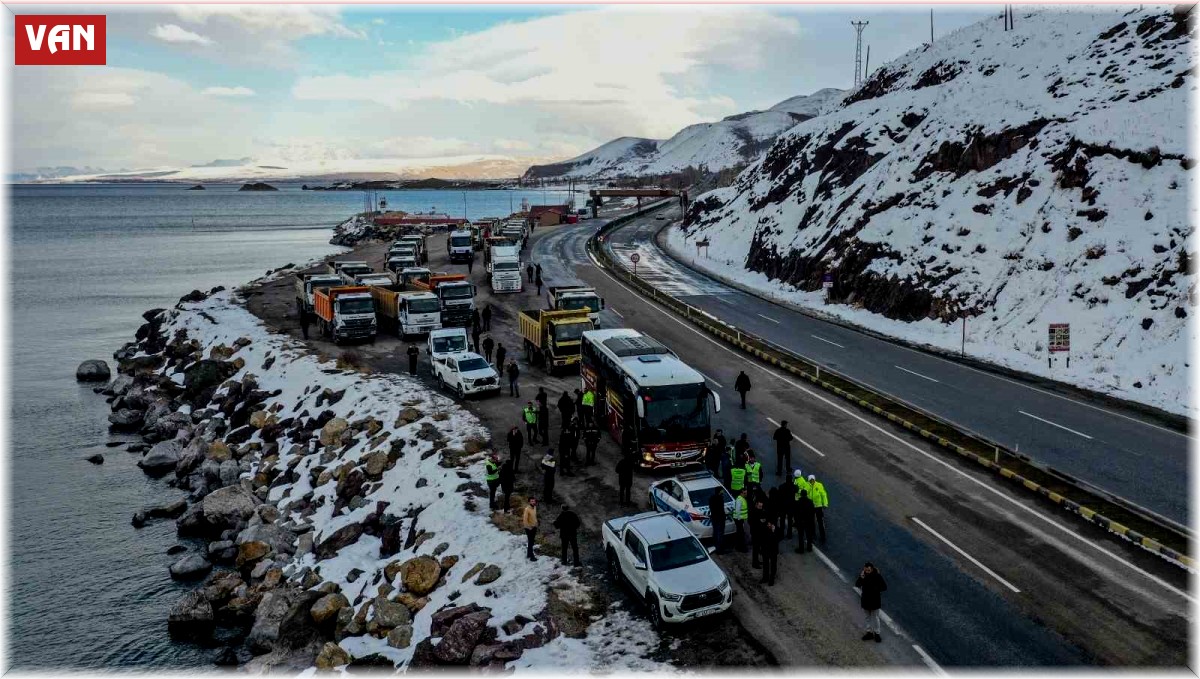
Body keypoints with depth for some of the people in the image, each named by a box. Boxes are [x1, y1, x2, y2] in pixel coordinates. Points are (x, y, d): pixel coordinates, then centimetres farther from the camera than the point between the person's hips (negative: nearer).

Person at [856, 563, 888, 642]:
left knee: (875, 617, 8)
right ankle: (869, 632, 29)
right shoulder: (863, 575, -8)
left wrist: (876, 589, -25)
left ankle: (876, 633, 22)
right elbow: (857, 585, -8)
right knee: (868, 617, 17)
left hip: (875, 600, -4)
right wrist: (861, 578, -25)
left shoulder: (878, 576, -18)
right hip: (866, 599, 4)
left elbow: (884, 587, -12)